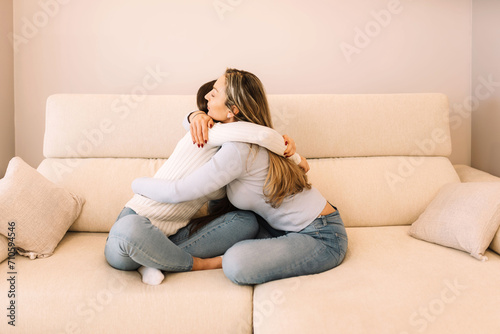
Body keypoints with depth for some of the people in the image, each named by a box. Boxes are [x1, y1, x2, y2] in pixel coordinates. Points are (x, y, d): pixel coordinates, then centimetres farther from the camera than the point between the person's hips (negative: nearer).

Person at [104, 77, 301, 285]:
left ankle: (155, 261, -13)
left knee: (246, 221, -9)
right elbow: (264, 134, -30)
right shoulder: (208, 133, -15)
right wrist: (295, 158, -13)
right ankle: (197, 264, -14)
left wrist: (284, 146, -8)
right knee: (130, 229, -44)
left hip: (175, 234, 8)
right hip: (135, 222, -7)